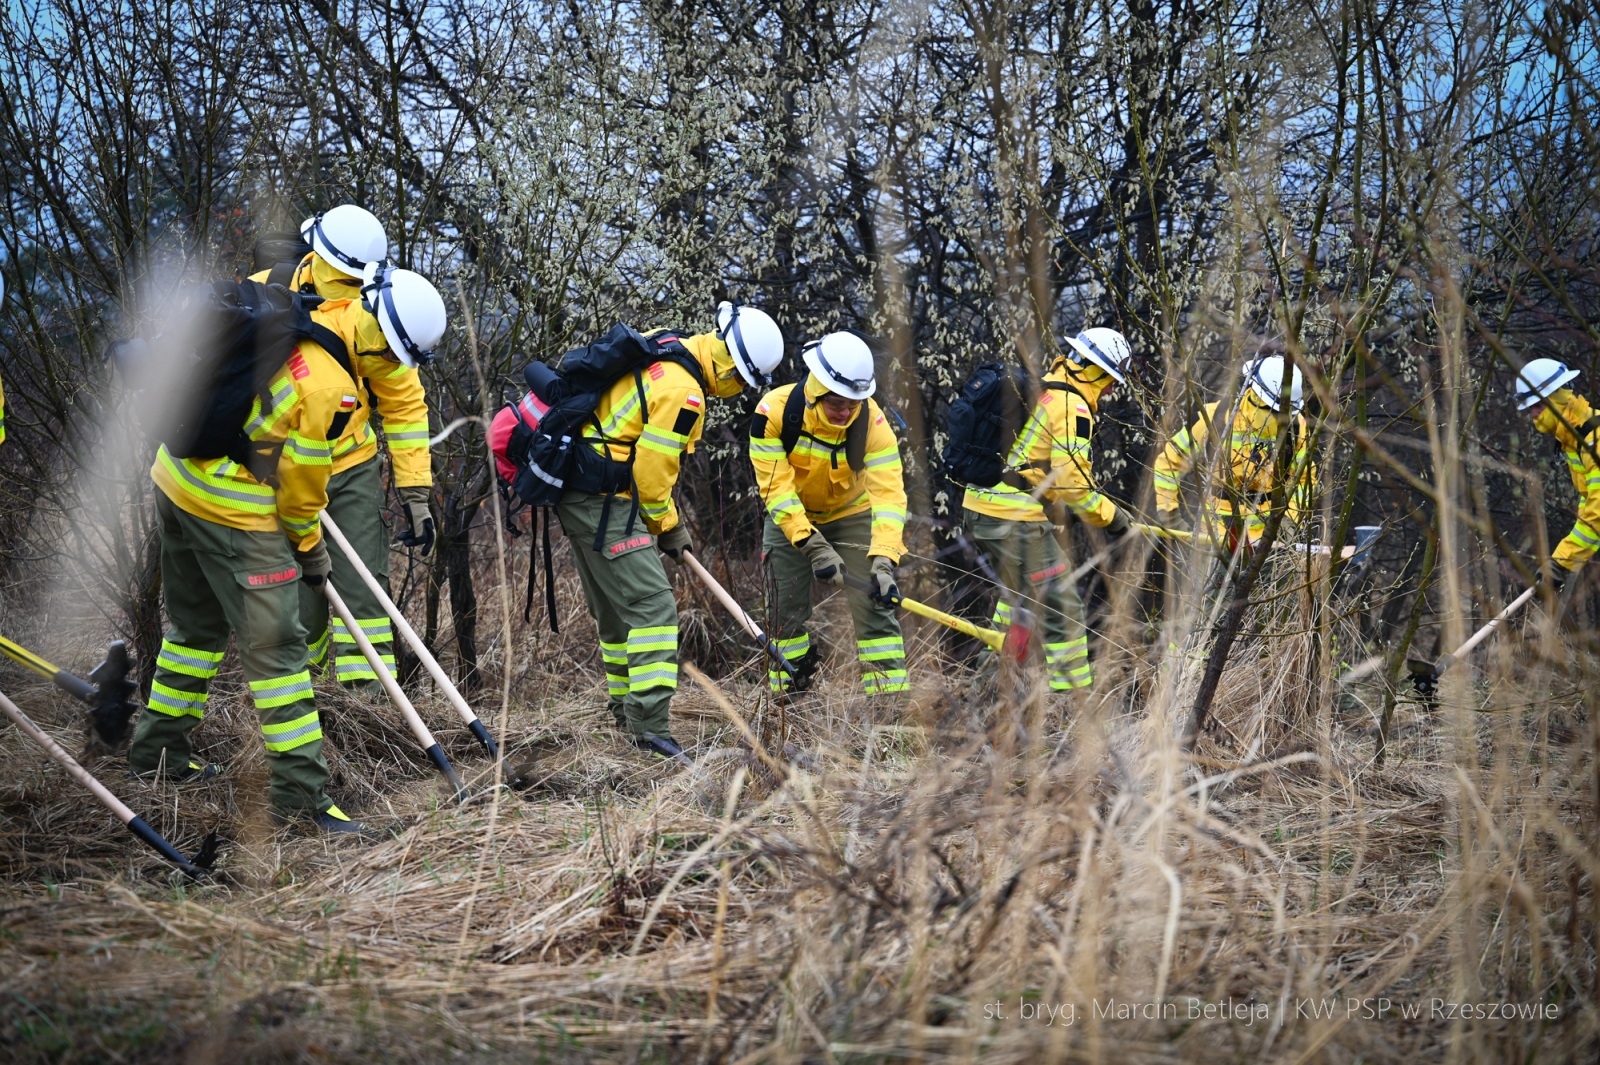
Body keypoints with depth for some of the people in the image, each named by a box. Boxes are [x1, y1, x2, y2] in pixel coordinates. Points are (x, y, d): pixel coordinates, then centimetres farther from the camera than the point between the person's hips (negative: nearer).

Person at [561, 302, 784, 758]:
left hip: (574, 491, 10)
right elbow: (651, 472, -17)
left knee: (615, 608, 20)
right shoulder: (682, 391, -20)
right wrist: (666, 524, 0)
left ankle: (625, 704, 33)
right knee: (652, 605, -13)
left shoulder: (658, 347, 9)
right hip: (603, 501, -10)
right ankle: (649, 724, -19)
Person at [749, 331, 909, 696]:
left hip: (851, 514, 0)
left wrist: (884, 559, -44)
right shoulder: (774, 411, -29)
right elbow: (776, 488, -28)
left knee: (874, 605, -10)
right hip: (790, 517, 0)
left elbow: (888, 490, -33)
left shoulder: (870, 419, -27)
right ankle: (786, 693, 17)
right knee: (787, 611, 2)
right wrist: (813, 546, -35)